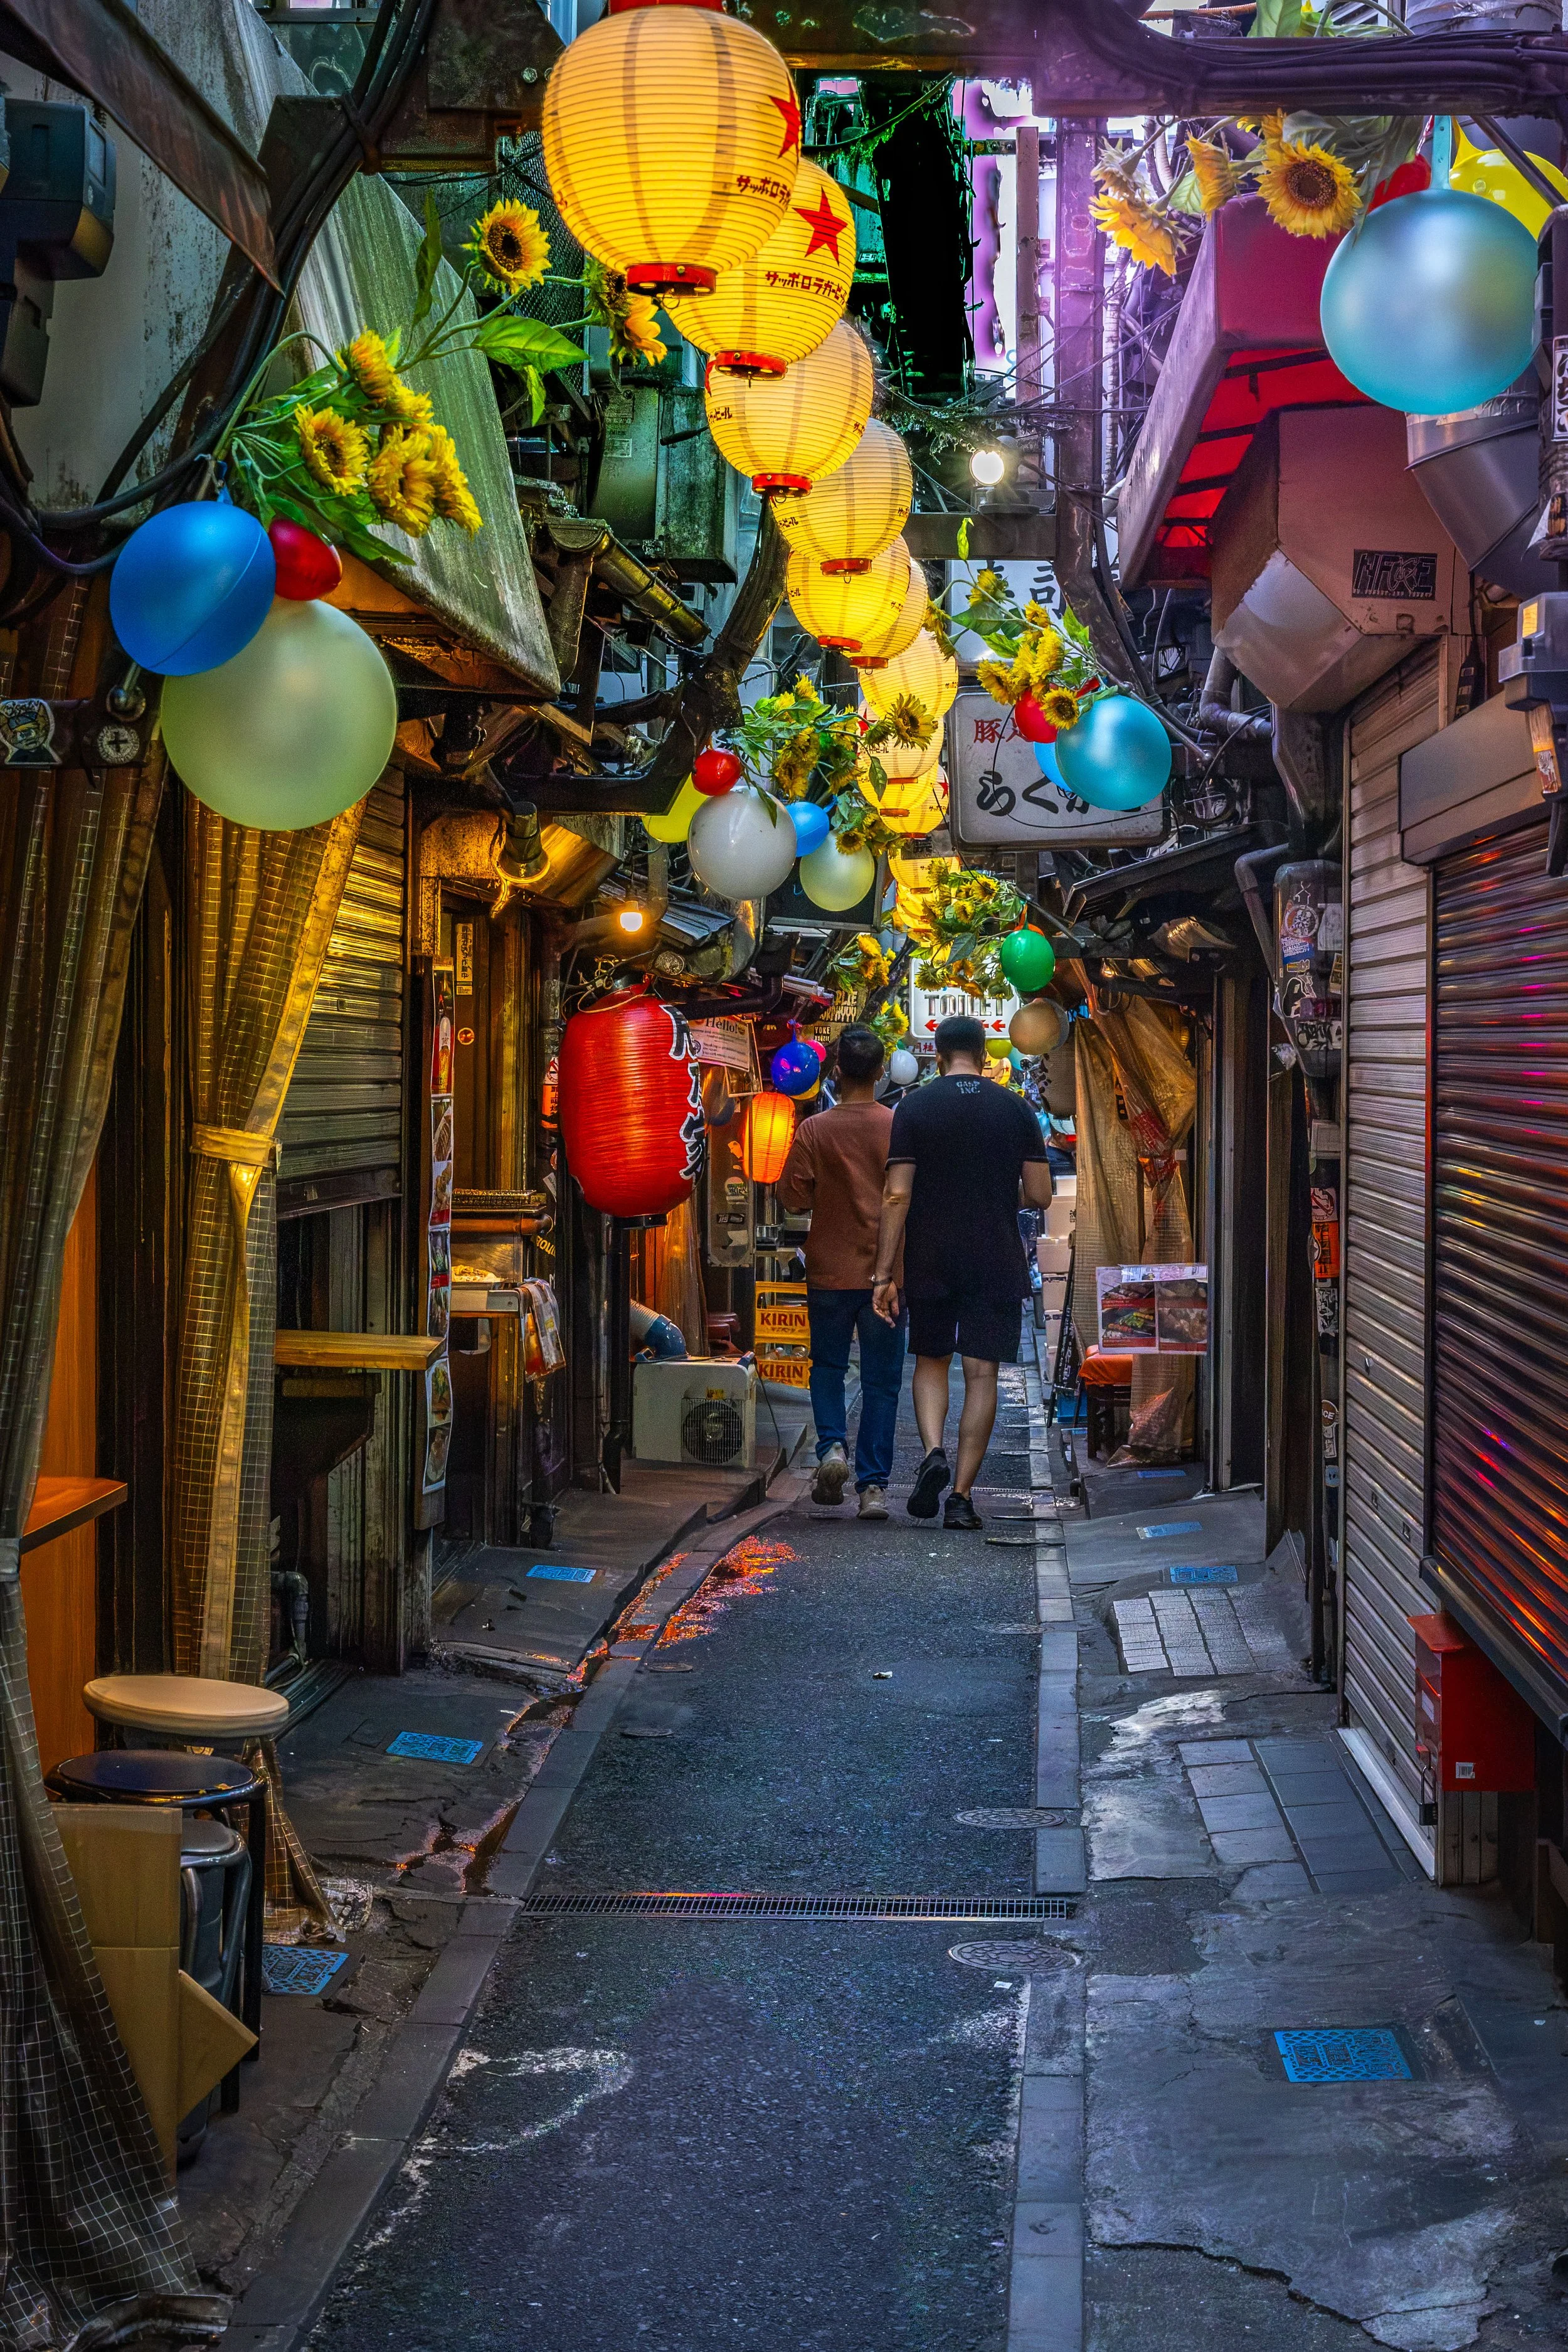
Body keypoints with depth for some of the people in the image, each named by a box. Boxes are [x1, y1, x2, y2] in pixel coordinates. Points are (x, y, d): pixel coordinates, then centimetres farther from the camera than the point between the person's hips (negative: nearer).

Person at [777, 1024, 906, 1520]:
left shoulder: (814, 1130, -6)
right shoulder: (899, 1128, -6)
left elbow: (792, 1194, -3)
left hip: (830, 1269, 0)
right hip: (886, 1271, 0)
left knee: (828, 1366, 18)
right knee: (881, 1380, 6)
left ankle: (833, 1445, -4)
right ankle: (873, 1484, 4)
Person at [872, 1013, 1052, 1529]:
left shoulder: (914, 1109, -2)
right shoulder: (1017, 1111, 2)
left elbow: (897, 1195, -7)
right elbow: (1040, 1196, 1)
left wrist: (884, 1273, -6)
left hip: (930, 1263, 0)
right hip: (997, 1264, 0)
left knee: (931, 1360, 17)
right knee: (981, 1373, 2)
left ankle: (933, 1453, -6)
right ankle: (962, 1495, -1)